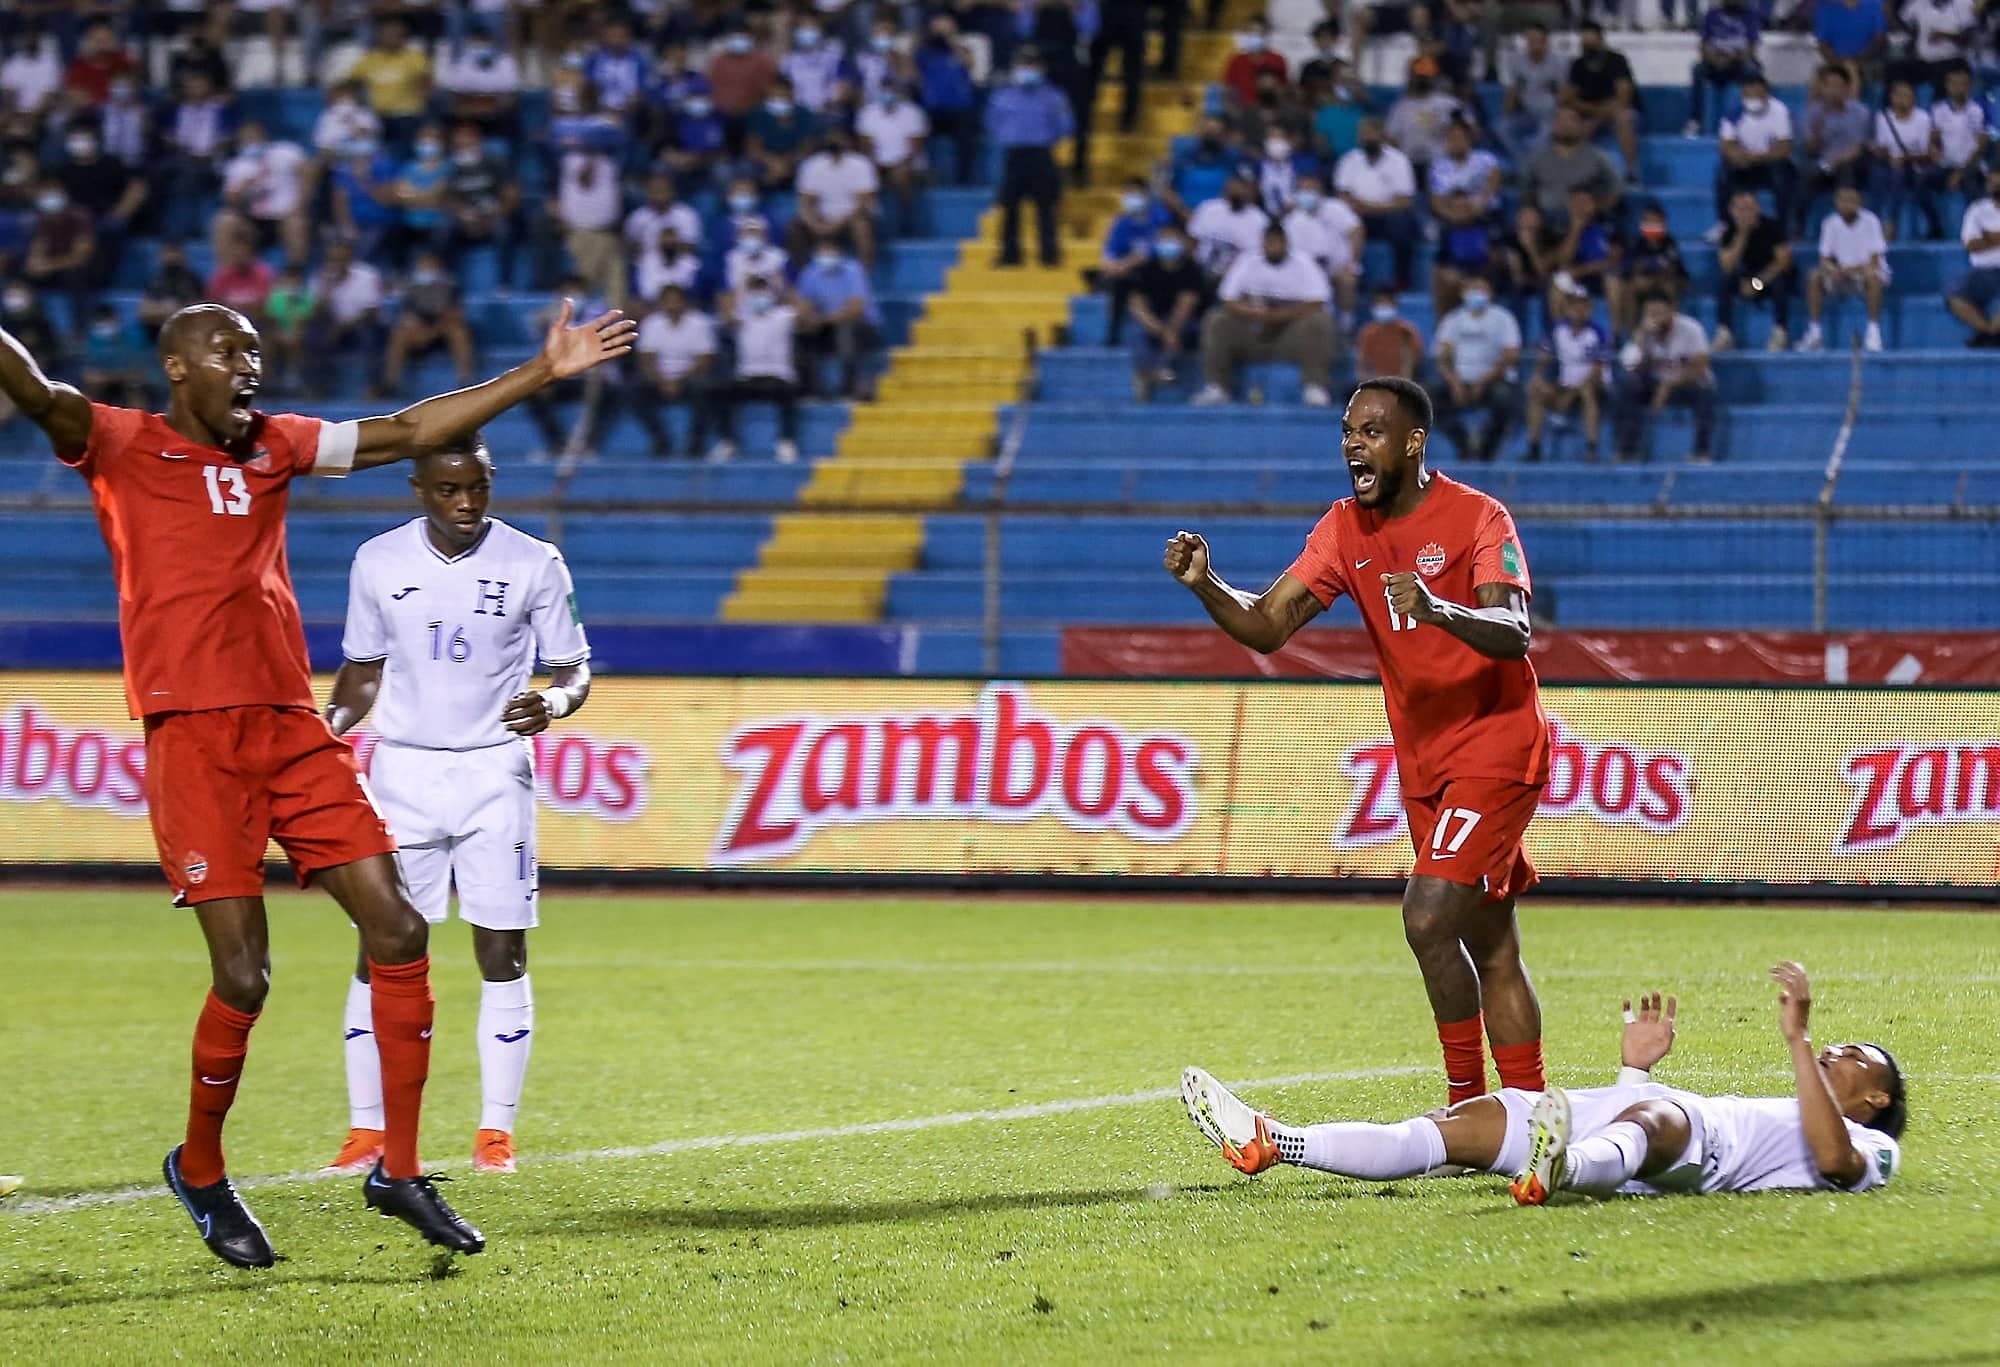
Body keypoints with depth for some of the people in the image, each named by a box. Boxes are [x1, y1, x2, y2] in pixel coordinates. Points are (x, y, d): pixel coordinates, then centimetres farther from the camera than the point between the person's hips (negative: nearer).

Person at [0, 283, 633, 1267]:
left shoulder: (275, 445, 17)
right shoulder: (125, 447, 0)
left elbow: (408, 432, 22)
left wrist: (543, 372, 21)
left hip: (293, 729, 6)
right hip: (193, 738, -6)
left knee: (396, 931, -2)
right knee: (243, 977, -9)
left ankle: (398, 1169, 8)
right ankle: (199, 1171, 16)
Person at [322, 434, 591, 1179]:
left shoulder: (534, 564, -4)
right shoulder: (378, 563, 0)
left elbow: (574, 668, 2)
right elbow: (364, 671, 11)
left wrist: (555, 701, -21)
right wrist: (332, 720, -8)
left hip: (494, 773, -1)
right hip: (403, 772, 1)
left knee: (503, 952, -2)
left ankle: (496, 1132, 5)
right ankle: (366, 1130, 4)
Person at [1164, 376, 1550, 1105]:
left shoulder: (1477, 518, -15)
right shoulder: (1345, 529, 4)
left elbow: (1515, 633, -29)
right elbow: (1266, 626, -1)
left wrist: (1440, 611, -48)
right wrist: (1205, 586, -20)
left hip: (1496, 746, -7)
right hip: (1423, 762, 7)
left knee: (1429, 917, -20)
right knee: (1490, 950, 11)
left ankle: (1469, 1103, -8)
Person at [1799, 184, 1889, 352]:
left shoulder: (1870, 221, -14)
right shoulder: (1831, 224, -3)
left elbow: (1874, 262, -18)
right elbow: (1825, 260, -3)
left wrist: (1851, 269, -32)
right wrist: (1832, 269, -26)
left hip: (1867, 271, -4)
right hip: (1843, 277, 4)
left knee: (1872, 276, -38)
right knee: (1814, 277, -21)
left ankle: (1874, 332, -32)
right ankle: (1814, 332, -17)